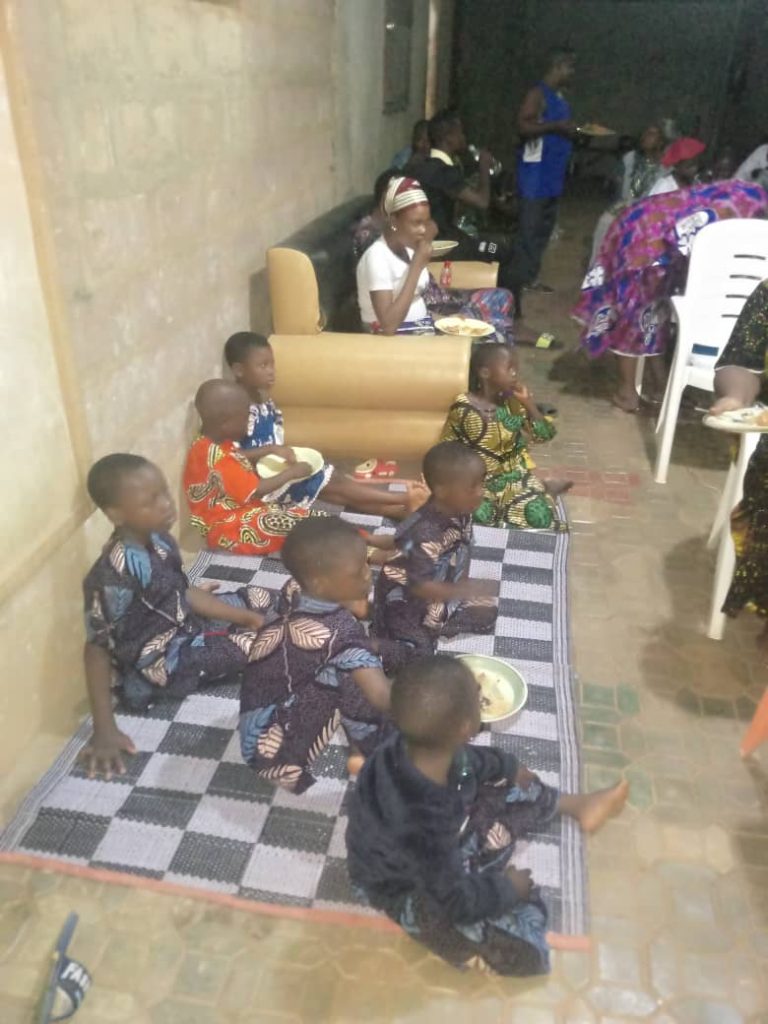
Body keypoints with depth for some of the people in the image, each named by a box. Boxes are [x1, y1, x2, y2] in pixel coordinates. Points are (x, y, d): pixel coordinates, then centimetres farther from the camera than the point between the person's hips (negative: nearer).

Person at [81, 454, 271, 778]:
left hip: (184, 628, 8)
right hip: (161, 661, -8)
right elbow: (97, 648, -26)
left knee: (258, 598, 15)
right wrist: (104, 730, -25)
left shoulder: (159, 540, -9)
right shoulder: (114, 576, -32)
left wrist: (244, 616, 0)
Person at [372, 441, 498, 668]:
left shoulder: (461, 514, -9)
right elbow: (420, 587, -34)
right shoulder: (424, 533, -35)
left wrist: (464, 587, -3)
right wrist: (466, 590, -37)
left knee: (487, 612, 10)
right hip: (404, 602, -8)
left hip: (441, 594, 8)